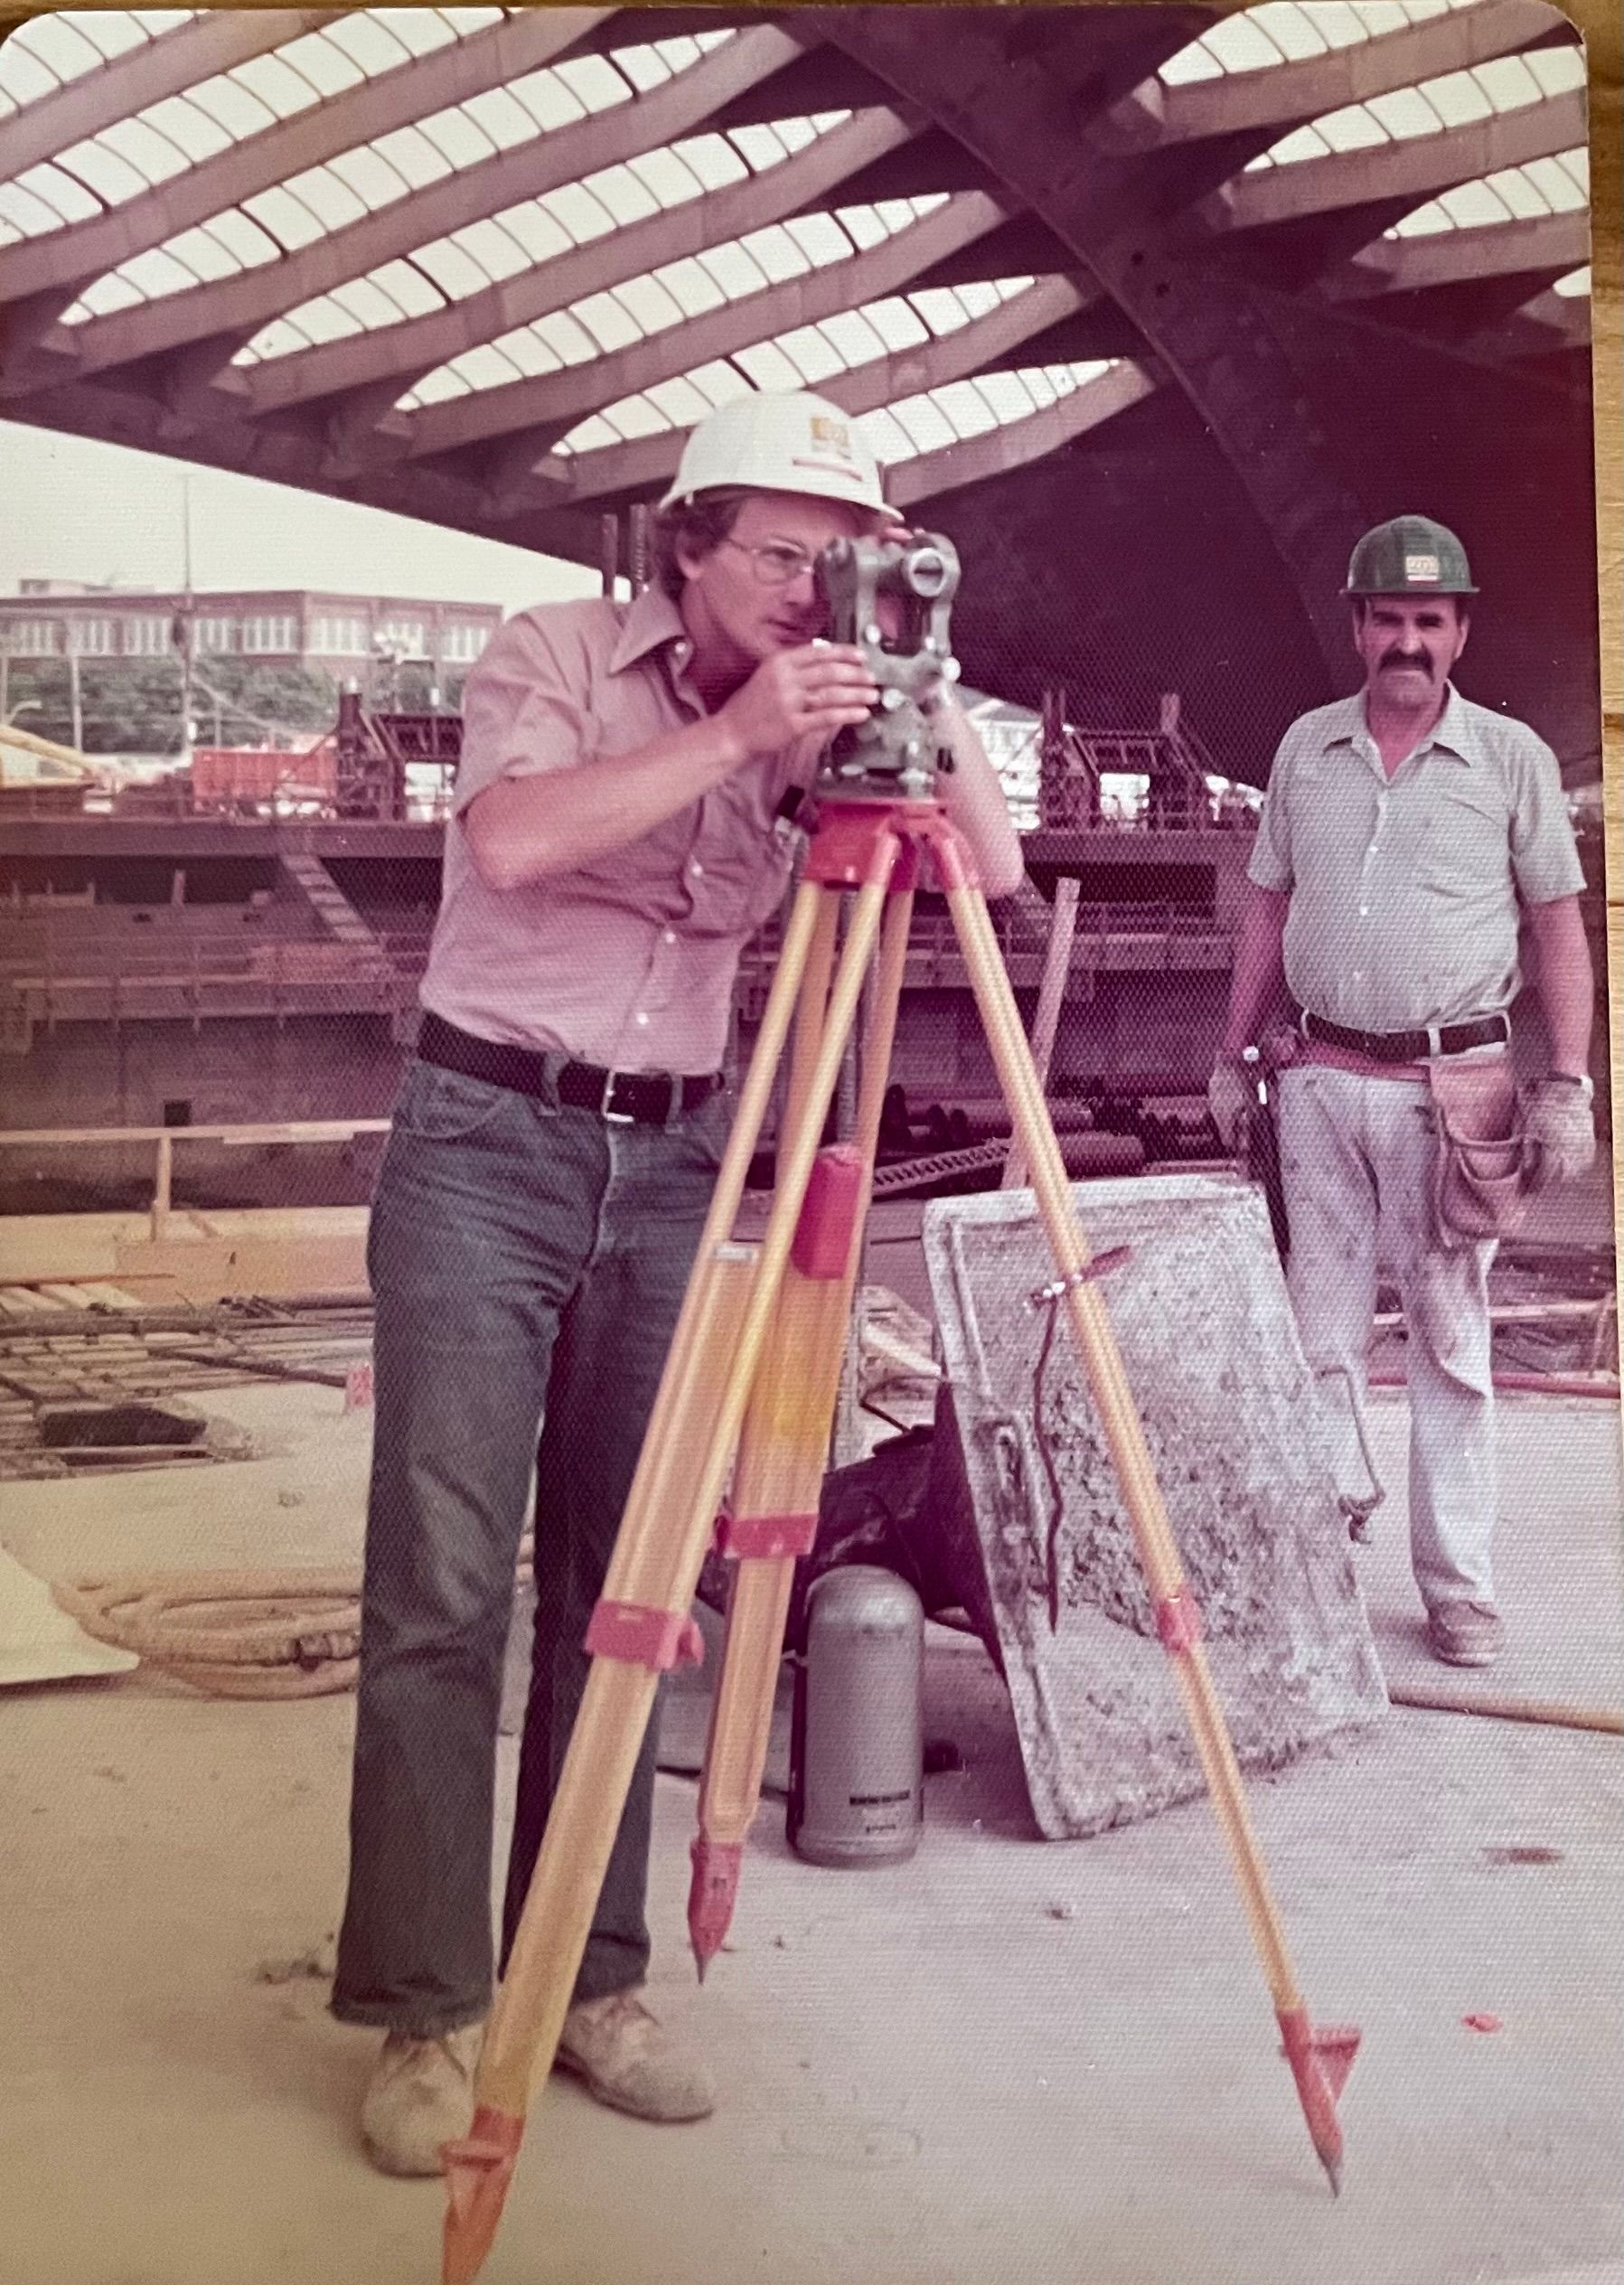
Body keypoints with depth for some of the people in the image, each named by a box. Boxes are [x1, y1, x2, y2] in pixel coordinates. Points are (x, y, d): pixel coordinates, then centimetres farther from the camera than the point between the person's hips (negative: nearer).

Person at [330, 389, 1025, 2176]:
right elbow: (511, 840, -24)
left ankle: (590, 1979, 16)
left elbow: (989, 869, -2)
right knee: (441, 1589, -7)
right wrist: (736, 735, -26)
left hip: (669, 1157, 4)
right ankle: (424, 2011, 1)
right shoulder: (554, 651, -5)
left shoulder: (815, 709, 7)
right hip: (487, 1138, -4)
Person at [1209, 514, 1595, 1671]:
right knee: (1321, 1328, 6)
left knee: (1451, 1342, 1)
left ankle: (1461, 1585, 7)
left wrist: (1569, 1084, -7)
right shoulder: (1307, 747, 9)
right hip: (1321, 1076, 3)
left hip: (1451, 1085, -3)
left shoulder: (1511, 756, 0)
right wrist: (1234, 1056, 11)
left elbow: (1558, 921, 0)